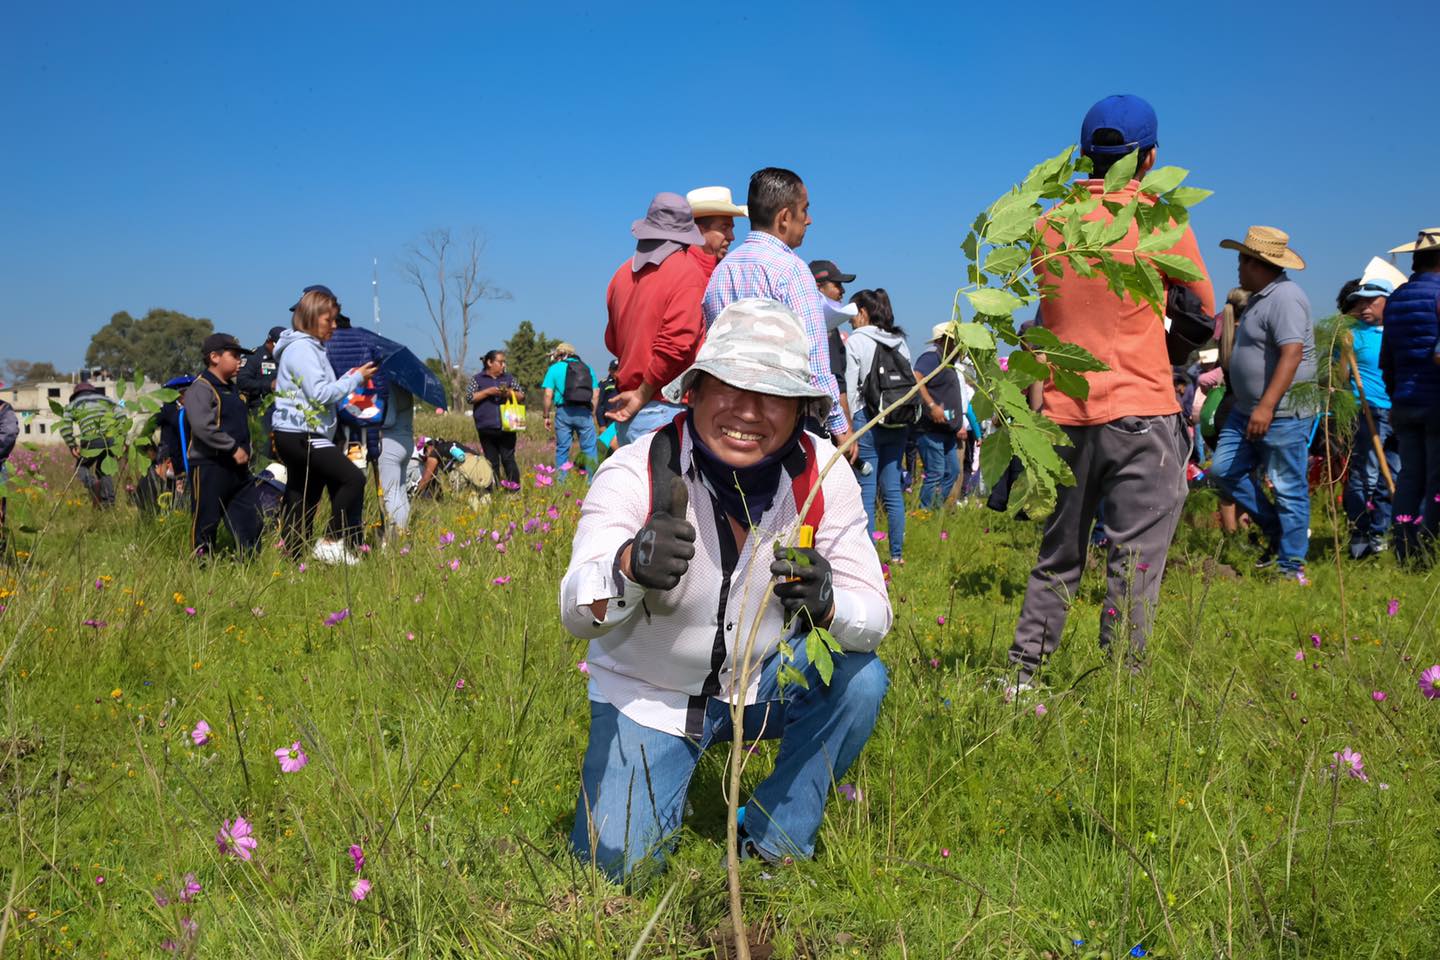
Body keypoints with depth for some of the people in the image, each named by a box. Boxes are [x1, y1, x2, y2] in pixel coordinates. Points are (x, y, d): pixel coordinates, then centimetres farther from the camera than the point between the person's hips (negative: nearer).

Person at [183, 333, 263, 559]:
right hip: (209, 466, -8)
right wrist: (233, 448, -21)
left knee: (251, 515, 7)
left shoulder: (233, 389, 17)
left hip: (237, 467, 8)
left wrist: (246, 450, 13)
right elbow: (203, 427, -24)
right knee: (206, 521, 1)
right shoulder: (200, 388, -11)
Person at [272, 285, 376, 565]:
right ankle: (330, 541, -11)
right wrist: (356, 378, -10)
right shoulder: (301, 348, -12)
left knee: (300, 500, 11)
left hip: (297, 436, 11)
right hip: (301, 435, -11)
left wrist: (351, 376, 10)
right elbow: (320, 394, -19)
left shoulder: (310, 347, 20)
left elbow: (323, 391, 21)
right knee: (354, 479, -16)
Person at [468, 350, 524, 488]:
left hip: (506, 428, 1)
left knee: (508, 459, -5)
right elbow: (471, 398, -2)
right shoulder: (478, 379, 9)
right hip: (486, 429, -1)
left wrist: (510, 393, -6)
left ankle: (515, 489, -4)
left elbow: (522, 396, 13)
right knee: (492, 463, 3)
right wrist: (488, 391, -12)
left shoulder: (509, 379, 14)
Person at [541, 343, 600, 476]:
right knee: (589, 449, 4)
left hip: (564, 411, -1)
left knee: (562, 449, 5)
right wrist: (592, 414, 14)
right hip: (585, 412, 2)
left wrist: (547, 416, 4)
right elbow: (596, 394, 9)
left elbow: (548, 394, -2)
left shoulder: (555, 368, 5)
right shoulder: (587, 368, 14)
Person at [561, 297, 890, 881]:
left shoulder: (821, 475, -16)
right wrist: (630, 567, -57)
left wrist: (825, 603, -43)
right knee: (618, 862, -15)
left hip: (759, 683, 3)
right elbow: (576, 613, -33)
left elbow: (875, 617, -18)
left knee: (859, 679, -23)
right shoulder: (635, 472, -23)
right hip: (648, 695, -2)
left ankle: (774, 844, -3)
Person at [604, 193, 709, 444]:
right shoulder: (689, 273, -9)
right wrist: (643, 395, -8)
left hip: (626, 413, 7)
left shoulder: (624, 272, 11)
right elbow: (675, 344, -18)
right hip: (667, 411, -7)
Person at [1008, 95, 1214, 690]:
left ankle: (1022, 674, 17)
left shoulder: (1050, 223, 6)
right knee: (1134, 561, 1)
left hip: (1065, 414, 5)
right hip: (1141, 414, -4)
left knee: (1058, 555, 15)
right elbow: (1206, 308, 6)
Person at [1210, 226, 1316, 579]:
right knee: (1224, 469, 7)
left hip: (1283, 412, -10)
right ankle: (1275, 529, 19)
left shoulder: (1284, 298, -16)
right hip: (1248, 410, 10)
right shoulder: (1261, 296, 16)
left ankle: (1292, 566, 5)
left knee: (1288, 489, -3)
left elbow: (1292, 354, -26)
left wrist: (1266, 406, -30)